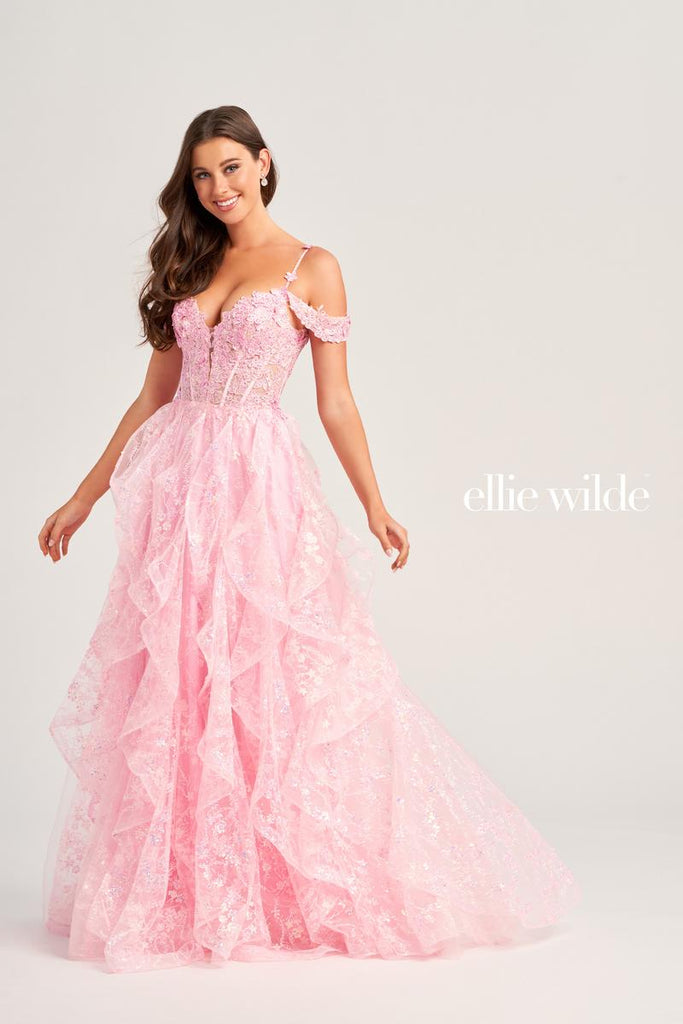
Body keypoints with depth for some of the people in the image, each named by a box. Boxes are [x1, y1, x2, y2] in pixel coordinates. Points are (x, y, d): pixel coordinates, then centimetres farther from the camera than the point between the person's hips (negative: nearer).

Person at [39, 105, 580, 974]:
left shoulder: (312, 269, 3)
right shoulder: (187, 270, 15)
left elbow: (335, 401, 1)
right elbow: (152, 398, 16)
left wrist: (374, 506, -6)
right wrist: (84, 497, 14)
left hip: (260, 484, -4)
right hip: (176, 483, 4)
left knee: (274, 680, -5)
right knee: (171, 689, 4)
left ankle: (297, 888, 7)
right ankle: (183, 893, 15)